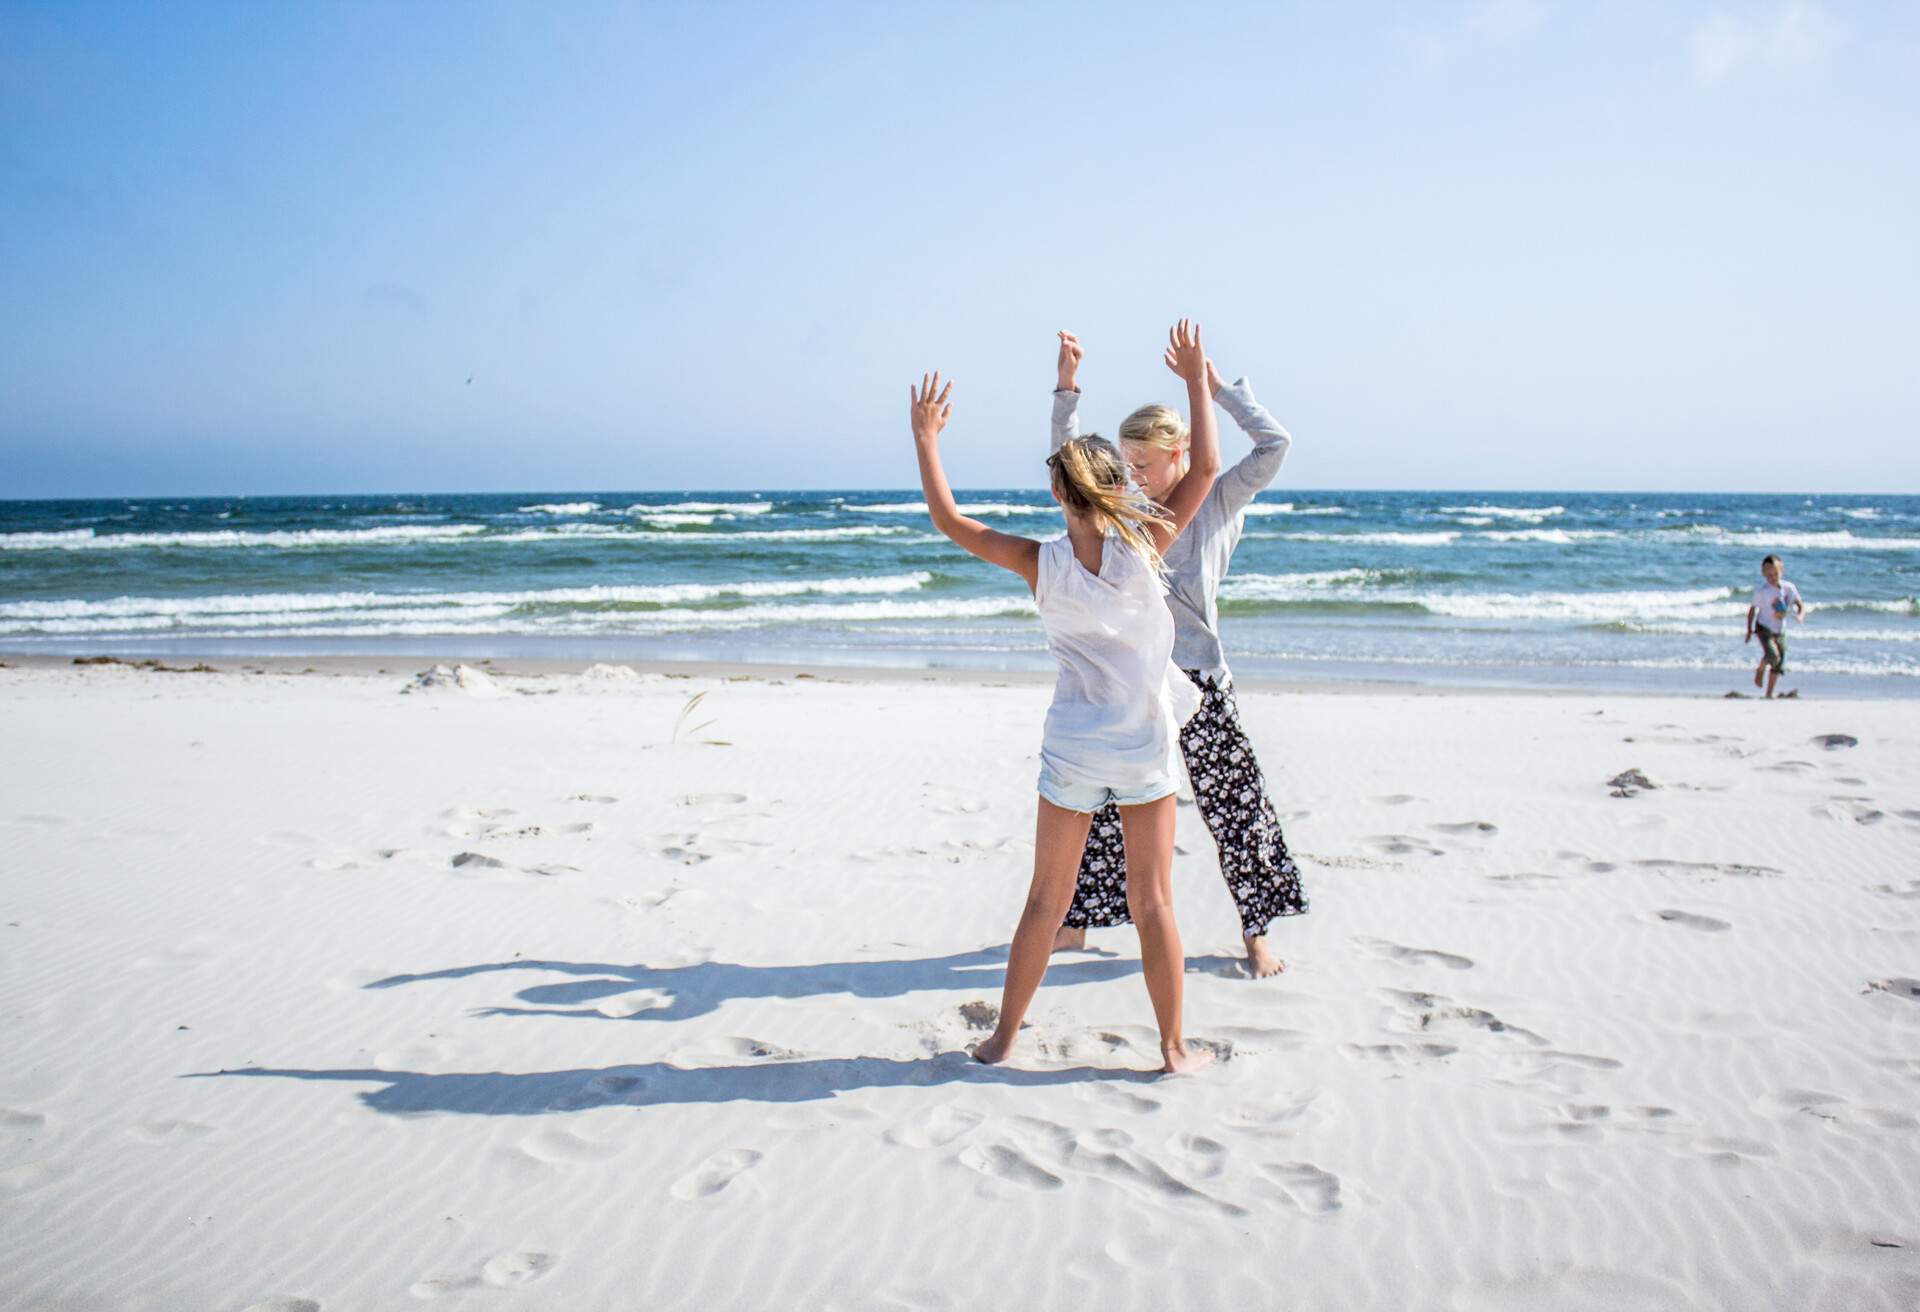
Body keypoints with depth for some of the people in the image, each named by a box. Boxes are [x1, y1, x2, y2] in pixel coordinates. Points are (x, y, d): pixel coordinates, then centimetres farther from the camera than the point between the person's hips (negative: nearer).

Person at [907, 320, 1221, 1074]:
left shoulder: (1041, 565, -9)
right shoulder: (1144, 549, -11)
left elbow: (949, 522, 1)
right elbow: (1207, 468, -1)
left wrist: (925, 438, 8)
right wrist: (1195, 380, 7)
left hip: (1071, 751, 1)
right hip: (1146, 751, -1)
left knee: (1046, 900, 12)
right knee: (1153, 903, 8)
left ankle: (1005, 1036, 21)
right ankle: (1173, 1046, 18)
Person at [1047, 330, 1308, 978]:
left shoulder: (1219, 501, 0)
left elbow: (1274, 445, -11)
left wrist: (1218, 387, -7)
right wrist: (1066, 386, 1)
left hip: (1194, 677, -4)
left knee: (1231, 804, 1)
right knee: (1101, 802, 8)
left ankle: (1255, 932, 14)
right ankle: (1075, 922, 20)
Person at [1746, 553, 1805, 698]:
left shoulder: (1789, 588, -4)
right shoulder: (1761, 592, -12)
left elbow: (1800, 606, -2)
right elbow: (1752, 610, -3)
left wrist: (1800, 615, -25)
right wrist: (1749, 630, -6)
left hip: (1780, 630, 5)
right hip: (1764, 628, -4)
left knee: (1779, 664, 5)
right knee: (1773, 655, -27)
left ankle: (1769, 693, 18)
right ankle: (1760, 670, 5)